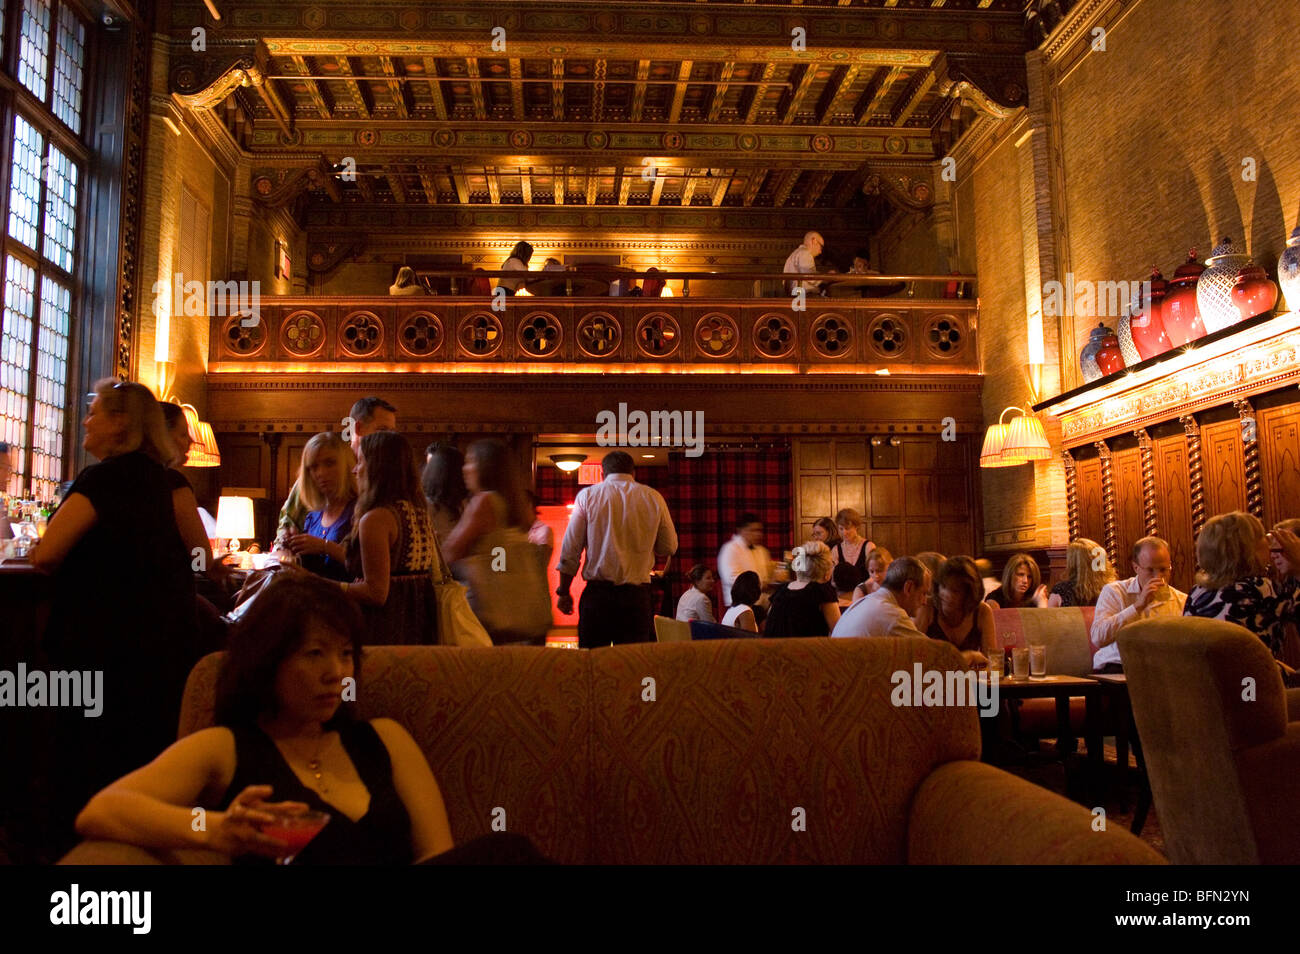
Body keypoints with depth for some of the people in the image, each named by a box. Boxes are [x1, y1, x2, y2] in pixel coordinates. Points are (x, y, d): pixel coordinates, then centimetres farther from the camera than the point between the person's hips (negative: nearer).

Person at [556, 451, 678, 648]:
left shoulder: (587, 495, 2)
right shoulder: (653, 497, 5)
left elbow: (570, 550, 0)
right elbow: (669, 548, 10)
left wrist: (563, 592, 8)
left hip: (597, 592, -1)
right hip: (637, 595, 1)